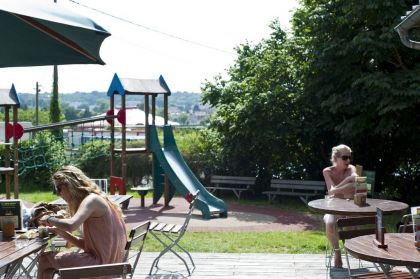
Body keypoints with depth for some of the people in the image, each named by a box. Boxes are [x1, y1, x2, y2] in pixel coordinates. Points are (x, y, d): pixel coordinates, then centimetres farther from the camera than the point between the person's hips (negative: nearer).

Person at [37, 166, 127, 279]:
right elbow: (85, 244, 13)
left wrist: (49, 219, -12)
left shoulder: (92, 199, -12)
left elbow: (71, 225, -30)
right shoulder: (92, 200, 16)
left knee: (44, 260, 0)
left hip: (99, 262, -9)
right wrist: (60, 231, 3)